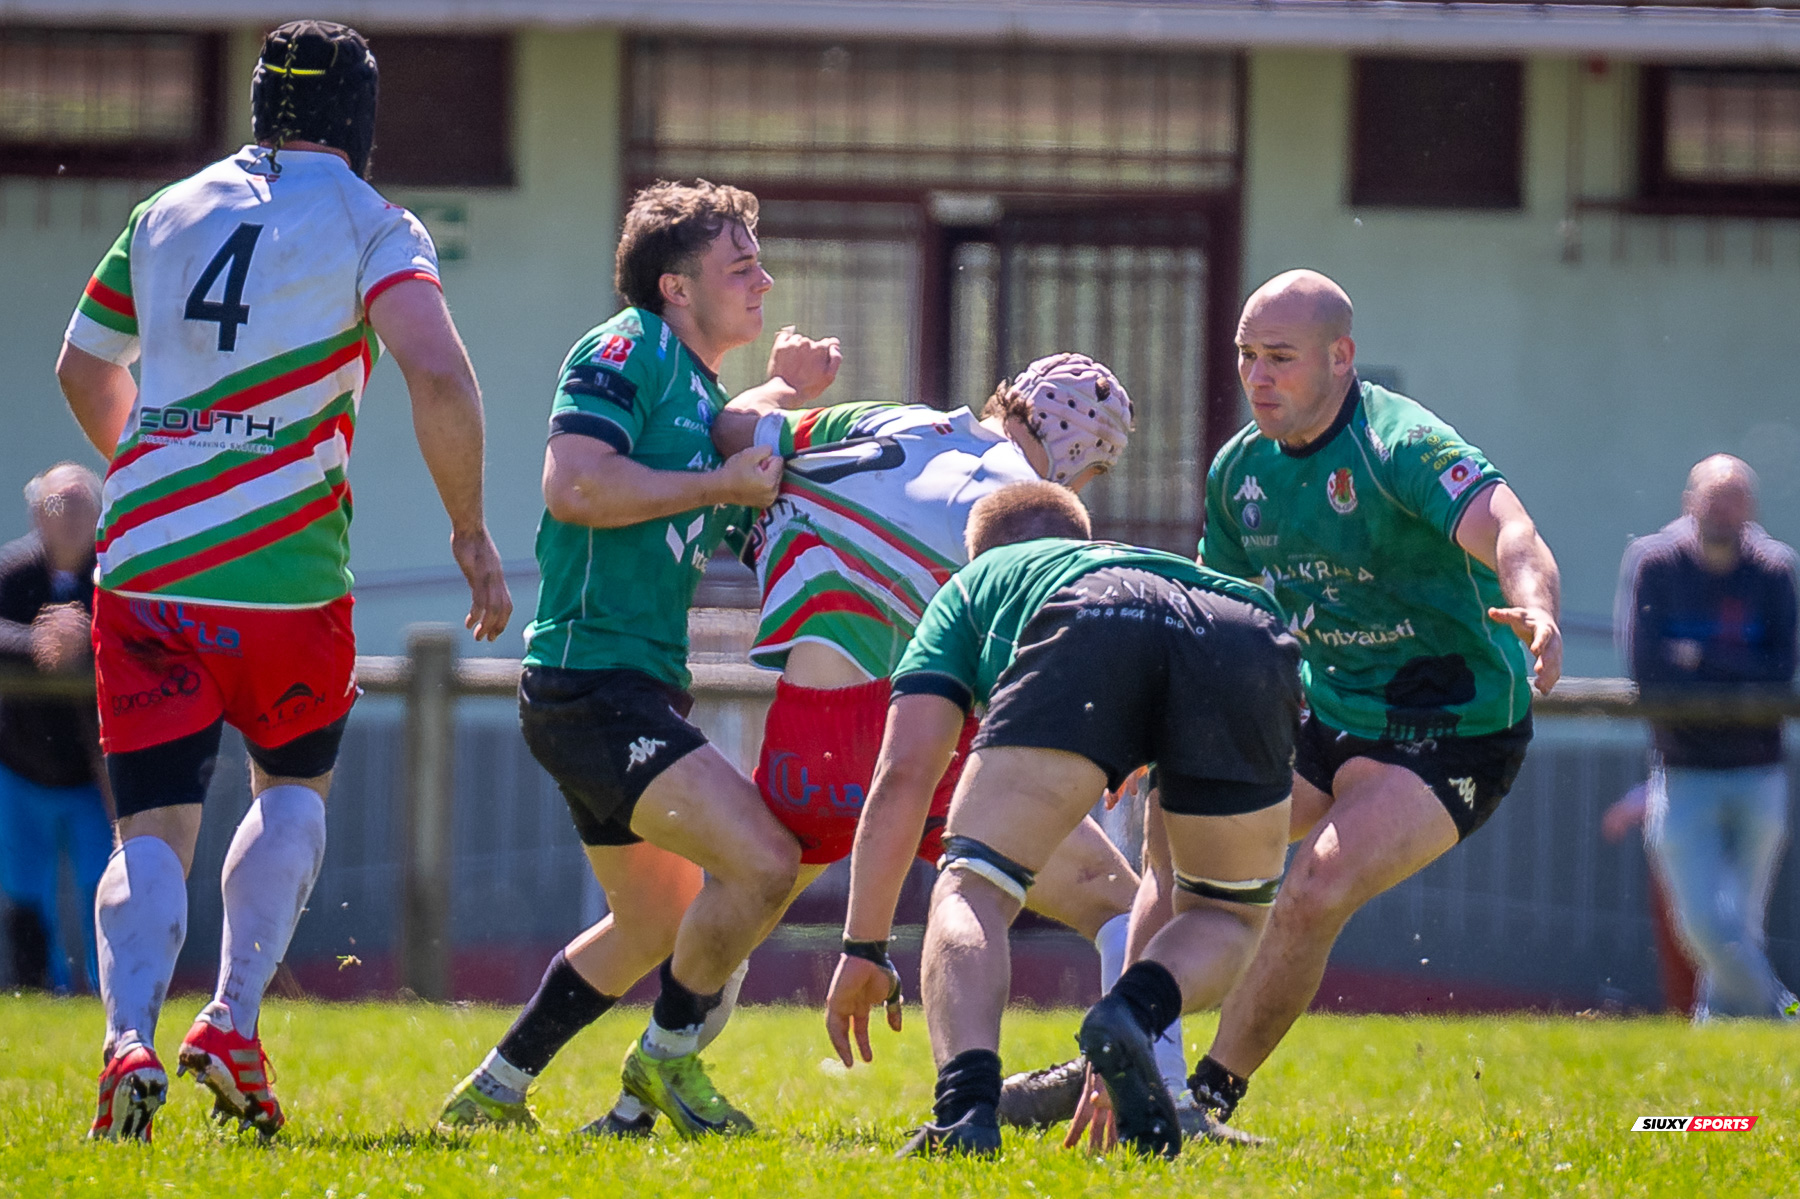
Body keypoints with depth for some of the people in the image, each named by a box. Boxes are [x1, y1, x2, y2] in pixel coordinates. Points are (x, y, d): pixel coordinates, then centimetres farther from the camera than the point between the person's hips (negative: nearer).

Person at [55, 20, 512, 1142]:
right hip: (286, 575, -2)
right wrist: (472, 533, -5)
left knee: (153, 828, 3)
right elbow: (440, 377, -17)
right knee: (295, 785, 22)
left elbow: (83, 369, 27)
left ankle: (130, 1039, -23)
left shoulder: (165, 214, 14)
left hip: (141, 570, 2)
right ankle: (234, 1023, 5)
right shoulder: (370, 226, -1)